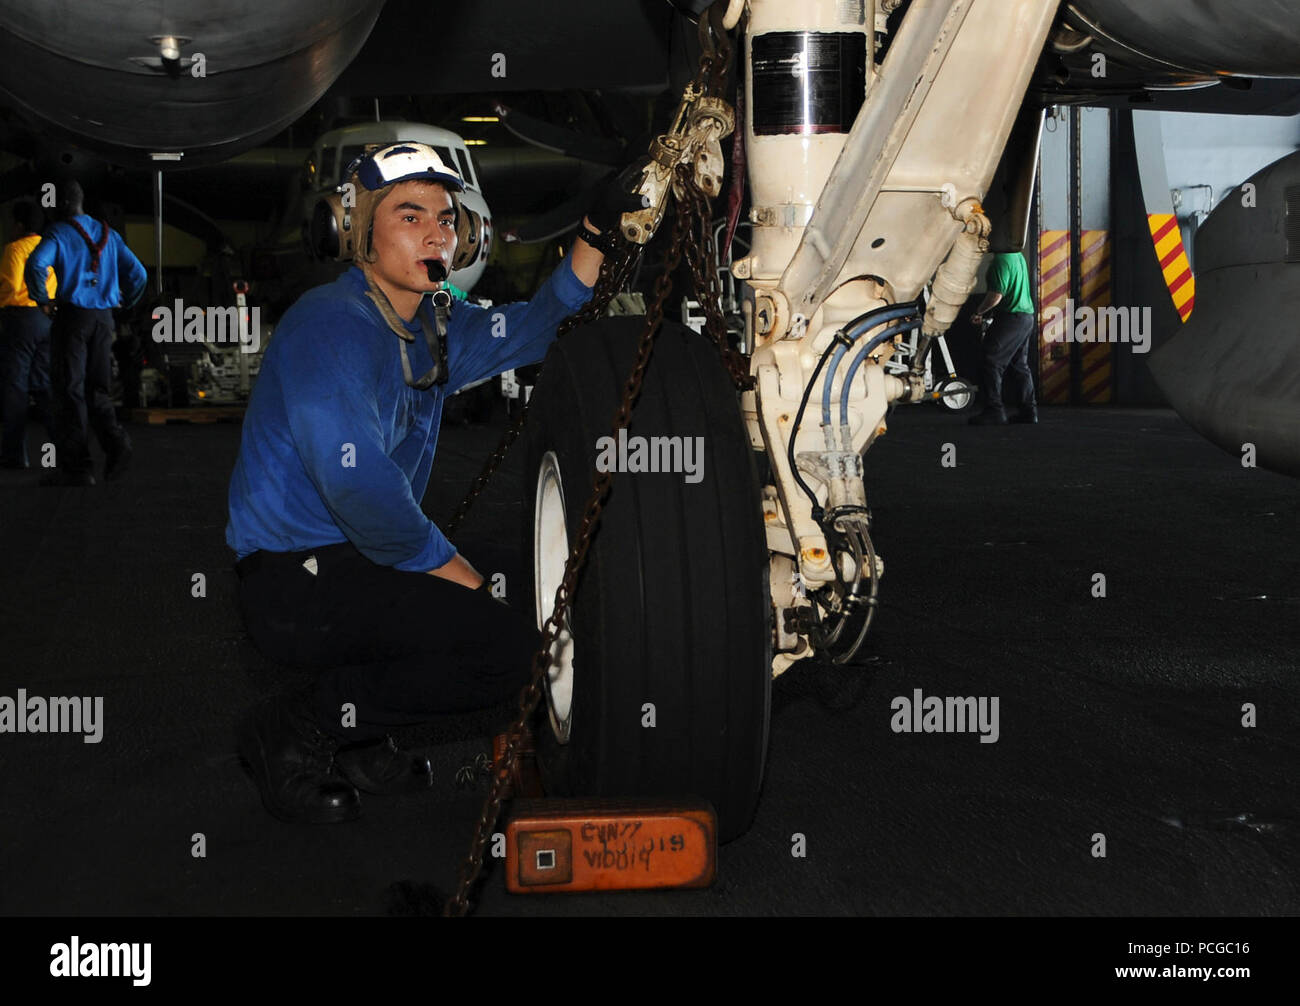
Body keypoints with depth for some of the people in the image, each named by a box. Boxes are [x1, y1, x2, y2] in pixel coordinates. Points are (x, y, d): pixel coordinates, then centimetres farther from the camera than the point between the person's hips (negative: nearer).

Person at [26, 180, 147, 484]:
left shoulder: (59, 233, -4)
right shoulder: (108, 234, 12)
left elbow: (36, 264, -22)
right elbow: (137, 274, 10)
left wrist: (42, 300, -9)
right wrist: (123, 303, 20)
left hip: (72, 315, -5)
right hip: (103, 318, 5)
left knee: (70, 390, -1)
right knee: (96, 389, 12)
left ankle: (75, 467, -3)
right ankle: (115, 440, -13)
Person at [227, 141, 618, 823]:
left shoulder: (432, 328, 13)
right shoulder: (331, 325, -16)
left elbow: (534, 328, 5)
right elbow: (356, 483, -25)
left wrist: (594, 235, -9)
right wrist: (442, 563, -14)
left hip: (355, 562, 10)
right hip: (296, 582, -10)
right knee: (512, 650, -17)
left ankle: (355, 744, 12)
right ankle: (294, 734, -7)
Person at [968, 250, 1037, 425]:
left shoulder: (1001, 260, -16)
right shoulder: (1018, 255, 15)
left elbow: (996, 295, -21)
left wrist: (978, 312, -8)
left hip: (1010, 317, -10)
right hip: (1027, 315, 10)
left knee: (992, 363, -6)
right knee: (1019, 365, 14)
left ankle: (994, 410, -8)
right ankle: (1027, 410, 13)